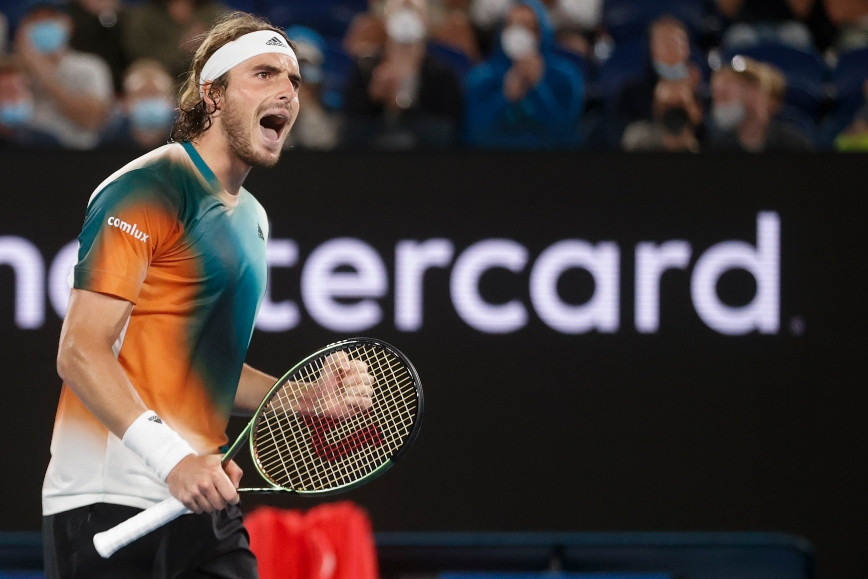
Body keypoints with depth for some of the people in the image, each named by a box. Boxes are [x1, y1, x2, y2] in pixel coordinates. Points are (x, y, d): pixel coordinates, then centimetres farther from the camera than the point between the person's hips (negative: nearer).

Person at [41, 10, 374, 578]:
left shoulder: (251, 217, 19)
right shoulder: (145, 190, -10)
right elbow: (81, 354, -18)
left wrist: (312, 396, 10)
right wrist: (172, 457, -28)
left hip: (201, 501, 8)